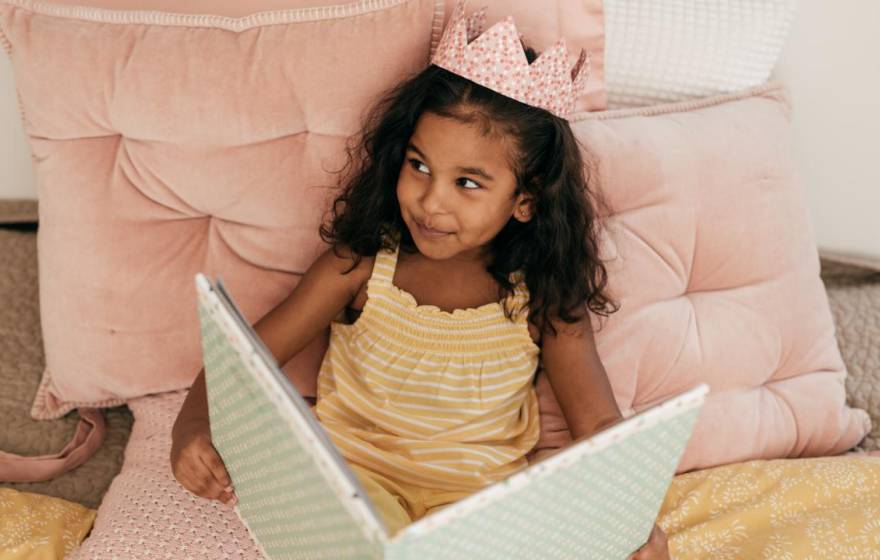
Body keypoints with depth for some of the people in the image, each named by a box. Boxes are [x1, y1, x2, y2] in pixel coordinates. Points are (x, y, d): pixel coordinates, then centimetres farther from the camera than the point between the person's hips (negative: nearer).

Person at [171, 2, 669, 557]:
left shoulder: (543, 301, -9)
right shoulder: (361, 265, -10)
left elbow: (599, 423, -5)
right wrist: (193, 429, -27)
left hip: (479, 486, 2)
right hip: (355, 465, -2)